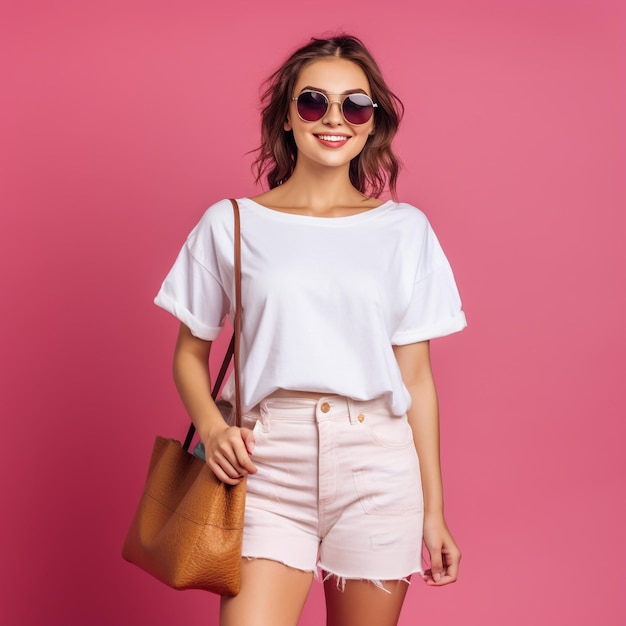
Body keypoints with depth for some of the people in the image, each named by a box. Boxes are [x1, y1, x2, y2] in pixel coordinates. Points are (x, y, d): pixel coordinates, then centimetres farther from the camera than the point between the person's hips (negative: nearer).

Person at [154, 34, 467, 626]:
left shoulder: (404, 229, 7)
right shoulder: (230, 224, 5)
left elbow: (416, 375, 8)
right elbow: (190, 354, 10)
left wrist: (434, 510, 8)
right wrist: (211, 426, -10)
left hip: (377, 468, 1)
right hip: (267, 465, -1)